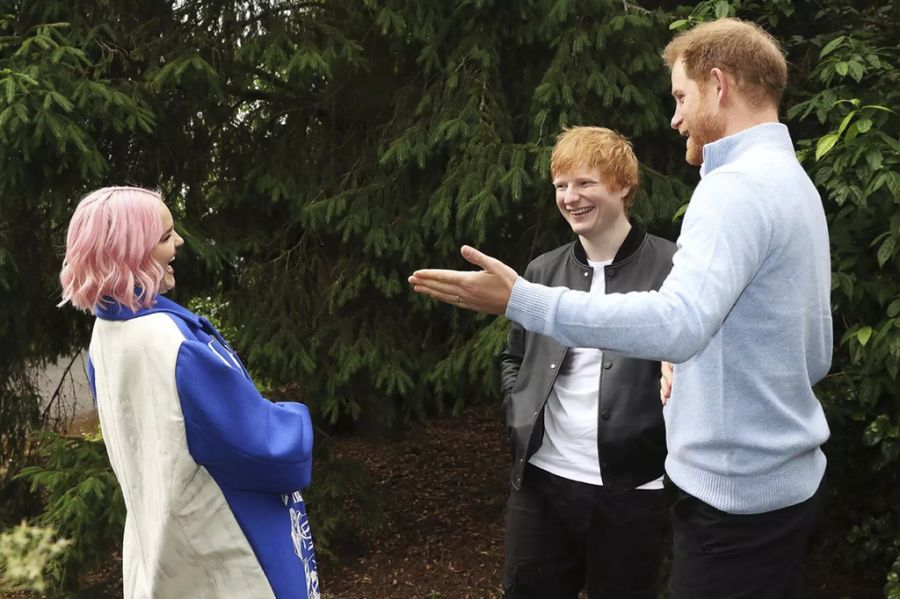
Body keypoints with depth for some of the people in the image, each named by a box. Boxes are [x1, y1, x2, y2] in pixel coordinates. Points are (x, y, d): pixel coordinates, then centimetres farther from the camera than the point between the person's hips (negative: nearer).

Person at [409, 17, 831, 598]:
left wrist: (519, 299, -34)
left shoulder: (739, 185, -20)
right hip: (790, 478, 10)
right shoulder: (794, 181, 12)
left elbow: (677, 323, -36)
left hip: (738, 493, -10)